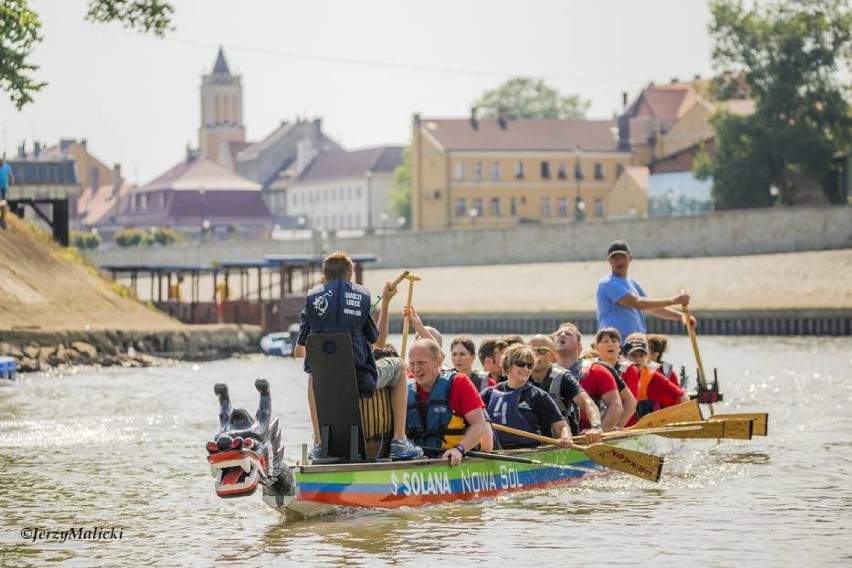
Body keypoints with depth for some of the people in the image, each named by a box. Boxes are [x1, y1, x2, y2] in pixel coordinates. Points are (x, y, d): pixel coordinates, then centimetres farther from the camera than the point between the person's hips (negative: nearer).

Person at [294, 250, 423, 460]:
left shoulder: (312, 298, 6)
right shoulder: (363, 296, 5)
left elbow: (299, 352, 12)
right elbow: (380, 342, 14)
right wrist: (386, 302, 23)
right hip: (361, 381, -1)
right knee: (398, 367, 29)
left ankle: (319, 443, 28)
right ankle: (399, 440, 20)